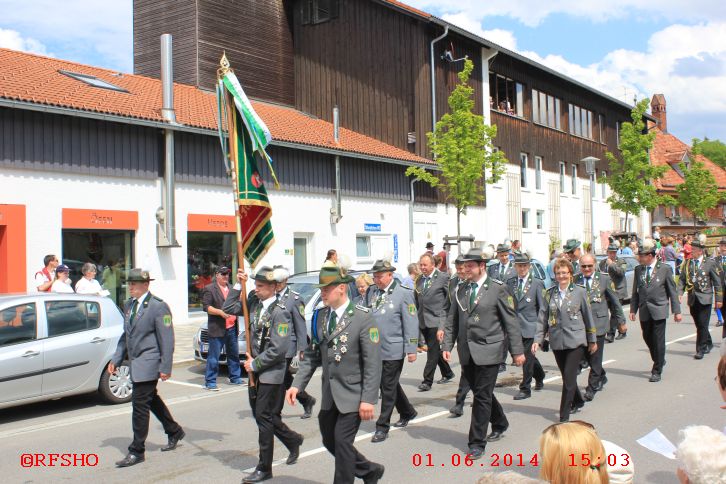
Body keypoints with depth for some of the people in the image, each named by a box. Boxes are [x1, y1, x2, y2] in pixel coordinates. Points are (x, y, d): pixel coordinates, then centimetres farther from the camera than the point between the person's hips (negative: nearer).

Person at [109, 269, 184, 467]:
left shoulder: (158, 306, -14)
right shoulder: (129, 305, 11)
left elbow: (167, 340, -15)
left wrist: (165, 368, -17)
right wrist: (116, 359, 13)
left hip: (148, 363, -9)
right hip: (135, 362, 9)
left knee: (140, 404, -6)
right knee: (152, 400, 19)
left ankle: (137, 451, 3)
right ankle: (174, 432, 38)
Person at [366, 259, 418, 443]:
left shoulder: (403, 294, -10)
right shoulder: (372, 292, 6)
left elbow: (411, 323, -11)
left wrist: (411, 349, -14)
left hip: (393, 350, -6)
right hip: (376, 348, 6)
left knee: (388, 388, 0)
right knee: (389, 385, 18)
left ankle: (382, 427, 9)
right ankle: (407, 412, 39)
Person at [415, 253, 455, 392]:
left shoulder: (443, 278, -7)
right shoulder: (419, 279, 10)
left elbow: (450, 299, -5)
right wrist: (417, 315, 10)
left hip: (436, 320, -6)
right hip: (423, 321, 7)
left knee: (433, 350, -6)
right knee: (434, 349, 16)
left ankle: (427, 381, -3)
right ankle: (447, 373, 33)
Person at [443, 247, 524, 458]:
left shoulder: (498, 289, -7)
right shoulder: (461, 290, 9)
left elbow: (511, 321, -6)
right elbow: (452, 320, 12)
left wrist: (517, 351, -7)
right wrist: (447, 345, 3)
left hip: (488, 350, -6)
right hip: (467, 352, 6)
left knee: (482, 396, -4)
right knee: (480, 392, 17)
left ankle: (477, 443, 4)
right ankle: (500, 424, 41)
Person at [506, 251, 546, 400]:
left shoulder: (537, 283, -4)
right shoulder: (510, 282, 7)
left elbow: (542, 307, -3)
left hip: (530, 326, -4)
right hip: (515, 326, 4)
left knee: (527, 357, -2)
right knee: (527, 355, 17)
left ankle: (525, 389, 8)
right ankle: (539, 377, 41)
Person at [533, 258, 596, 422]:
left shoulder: (579, 291, -1)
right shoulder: (550, 293, 5)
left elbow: (588, 316, 4)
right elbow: (543, 318, 5)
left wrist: (592, 340, 7)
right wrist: (538, 340, -2)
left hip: (575, 341, -3)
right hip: (557, 342, 3)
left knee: (569, 378, -9)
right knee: (567, 376, 14)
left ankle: (564, 415, -3)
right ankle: (578, 401, 39)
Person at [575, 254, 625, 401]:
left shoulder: (604, 279, -1)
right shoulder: (575, 280, 2)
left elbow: (614, 301, 6)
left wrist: (621, 321, 9)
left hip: (598, 323, -2)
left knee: (595, 358, -1)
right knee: (587, 355, 11)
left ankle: (591, 389, 9)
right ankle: (601, 377, 37)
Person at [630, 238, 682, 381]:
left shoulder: (665, 269, -4)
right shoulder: (638, 270, 6)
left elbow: (672, 291, -1)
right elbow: (635, 292, 11)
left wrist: (676, 311, -3)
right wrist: (633, 309, 5)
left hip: (659, 310, -4)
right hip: (644, 311, 4)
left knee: (658, 341, -2)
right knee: (647, 338, 12)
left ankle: (657, 371, 8)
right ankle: (659, 361, 37)